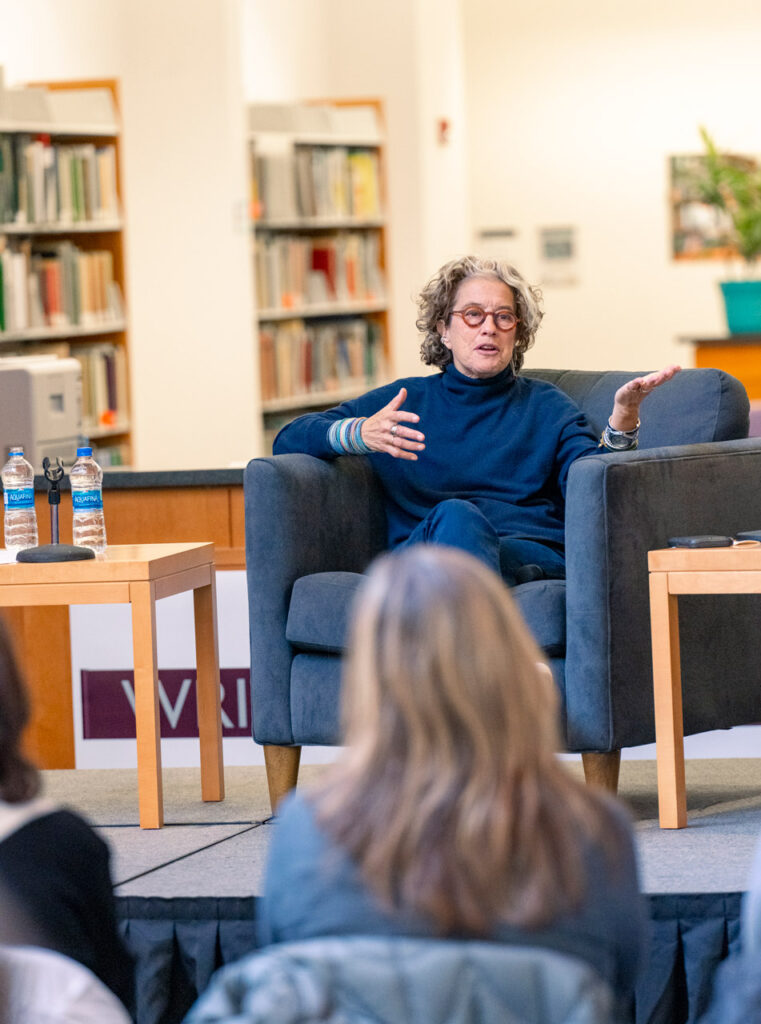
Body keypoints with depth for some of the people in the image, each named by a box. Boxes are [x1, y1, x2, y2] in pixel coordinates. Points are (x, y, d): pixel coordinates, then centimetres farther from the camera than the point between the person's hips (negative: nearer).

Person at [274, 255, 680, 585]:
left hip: (530, 555, 0)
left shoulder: (545, 405, 26)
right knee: (454, 514, -37)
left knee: (459, 519, -36)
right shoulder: (403, 400, 26)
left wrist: (622, 419, -12)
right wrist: (360, 434, -4)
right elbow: (288, 440, 16)